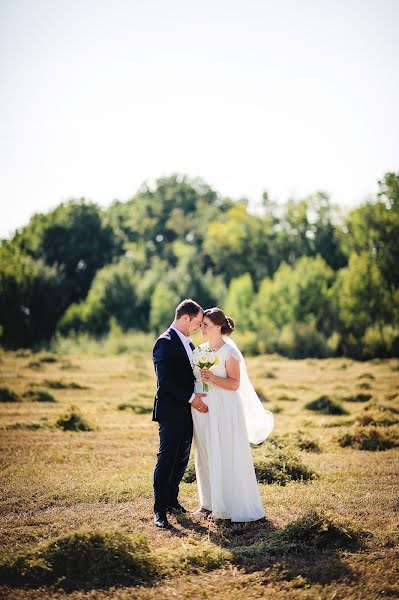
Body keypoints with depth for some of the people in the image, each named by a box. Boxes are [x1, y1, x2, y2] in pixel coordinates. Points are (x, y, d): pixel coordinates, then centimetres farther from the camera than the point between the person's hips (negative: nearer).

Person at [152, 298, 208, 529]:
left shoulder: (189, 343, 16)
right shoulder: (165, 343, -13)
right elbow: (165, 380, -19)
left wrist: (196, 397, 7)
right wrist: (191, 398, -18)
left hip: (187, 410, 9)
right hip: (171, 412, -9)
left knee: (181, 459, 13)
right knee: (166, 459, -7)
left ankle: (172, 499, 24)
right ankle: (160, 509, -5)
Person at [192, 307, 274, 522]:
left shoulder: (229, 352, -9)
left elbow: (234, 384, -13)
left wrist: (213, 378, -25)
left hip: (223, 410, -7)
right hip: (203, 409, 7)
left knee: (225, 456, -3)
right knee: (205, 455, 9)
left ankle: (230, 506, 6)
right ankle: (209, 502, 18)